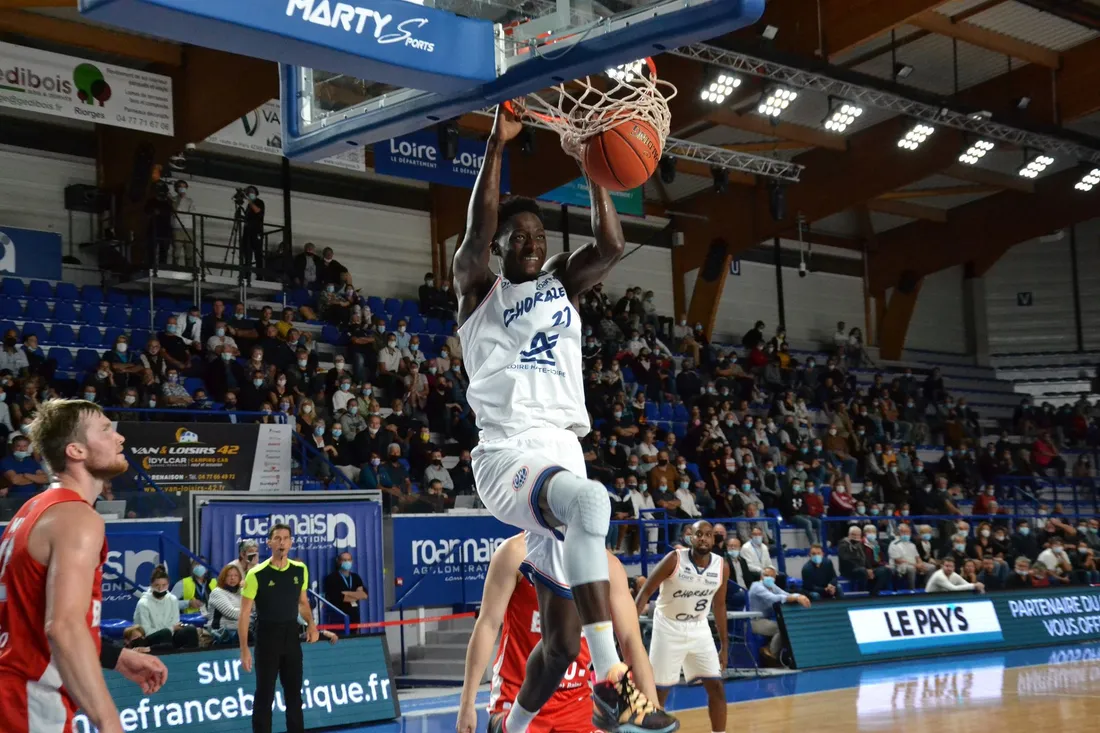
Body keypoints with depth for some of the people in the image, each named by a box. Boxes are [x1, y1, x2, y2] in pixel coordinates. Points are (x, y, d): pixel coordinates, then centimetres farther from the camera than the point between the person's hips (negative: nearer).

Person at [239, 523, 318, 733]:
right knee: (264, 694, 1)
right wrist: (244, 649, -15)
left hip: (292, 635, 4)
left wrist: (311, 624, -1)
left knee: (294, 691, 11)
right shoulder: (256, 574, -13)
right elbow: (245, 613, -11)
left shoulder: (300, 570, 1)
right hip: (267, 637, -4)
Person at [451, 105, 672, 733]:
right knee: (591, 499, -39)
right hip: (509, 458, -5)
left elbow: (612, 246, 2)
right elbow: (476, 233, -11)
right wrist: (497, 146, -13)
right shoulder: (479, 290, 9)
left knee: (562, 639, 5)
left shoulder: (564, 284, 20)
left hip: (564, 457, 6)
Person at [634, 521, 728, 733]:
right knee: (659, 691, 0)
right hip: (668, 628, -4)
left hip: (699, 630, 4)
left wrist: (724, 645, 10)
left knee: (716, 688, -1)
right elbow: (646, 591, -13)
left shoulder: (721, 567, -6)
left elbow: (719, 606, 8)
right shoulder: (675, 559, -18)